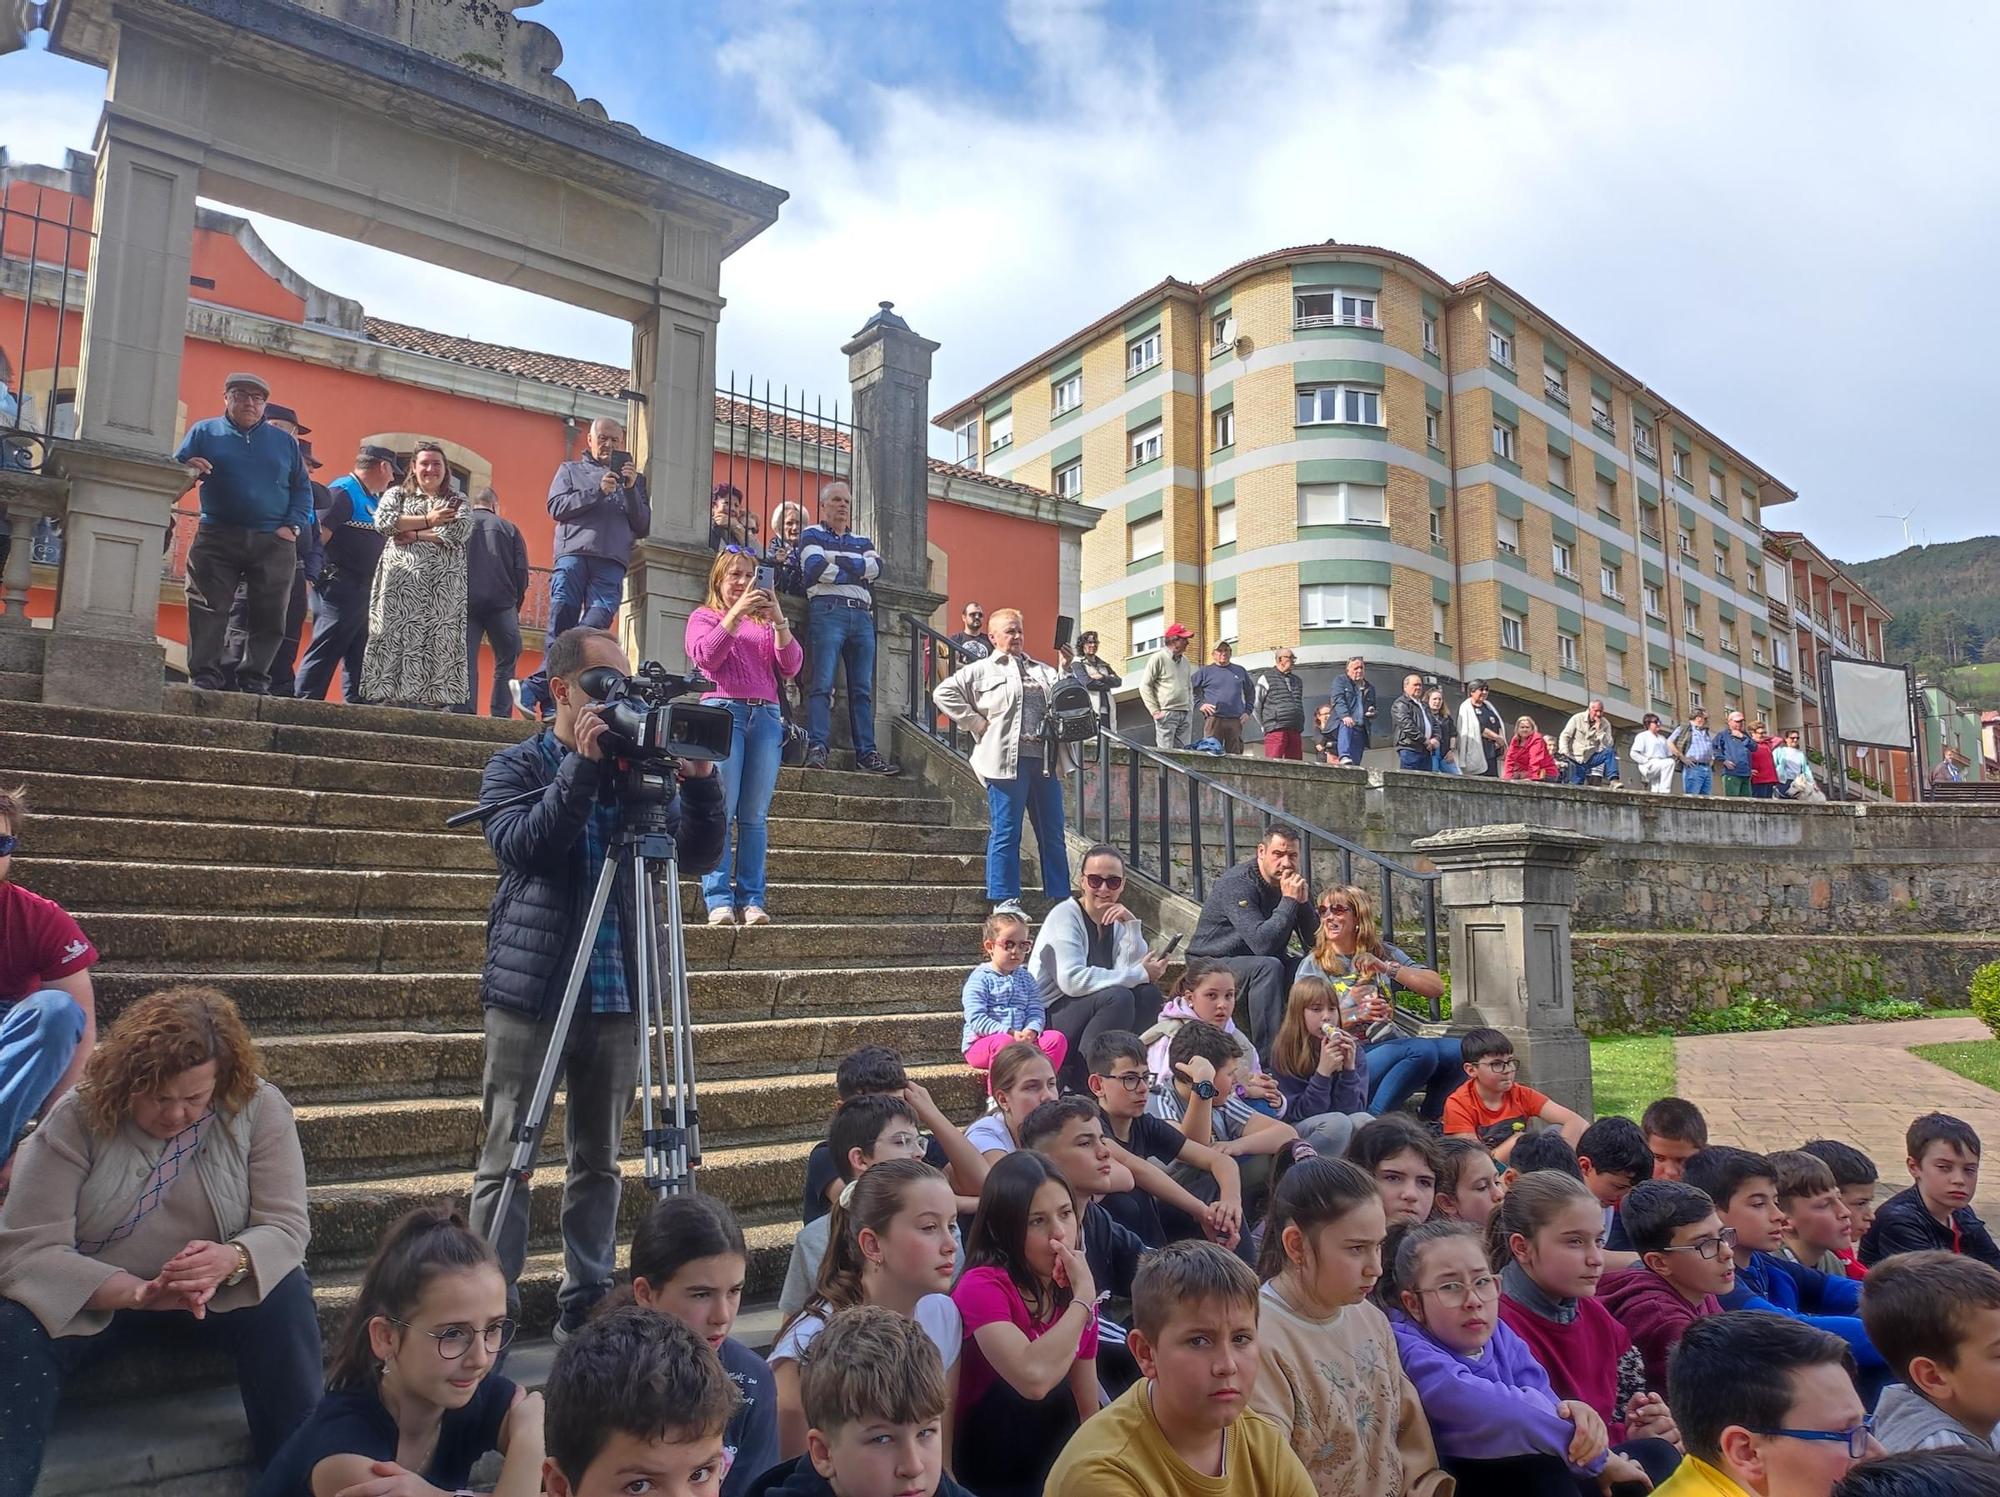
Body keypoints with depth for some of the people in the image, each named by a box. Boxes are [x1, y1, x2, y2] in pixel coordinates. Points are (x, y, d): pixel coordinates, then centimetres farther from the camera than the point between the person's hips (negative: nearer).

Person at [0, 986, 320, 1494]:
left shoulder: (259, 1108, -13)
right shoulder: (75, 1118, -15)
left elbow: (284, 1227, -15)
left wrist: (231, 1260, -39)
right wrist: (140, 1293, -35)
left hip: (222, 1296, 0)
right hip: (91, 1301, 0)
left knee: (285, 1299, -30)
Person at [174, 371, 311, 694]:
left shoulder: (285, 441, 15)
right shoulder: (204, 432, 11)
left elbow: (303, 488, 13)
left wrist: (293, 526, -2)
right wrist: (188, 473, -17)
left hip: (273, 543, 1)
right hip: (216, 538, -1)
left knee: (269, 615, 0)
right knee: (208, 611, -5)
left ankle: (255, 679, 7)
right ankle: (204, 677, -2)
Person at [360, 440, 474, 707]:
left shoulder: (458, 501, 16)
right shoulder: (397, 494, 16)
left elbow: (461, 530, -4)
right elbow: (383, 520, -3)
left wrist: (416, 535, -7)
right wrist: (428, 520, -5)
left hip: (442, 584, 0)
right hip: (402, 580, 0)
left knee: (438, 639, -7)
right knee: (396, 636, -7)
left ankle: (431, 701, -10)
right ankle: (390, 698, -9)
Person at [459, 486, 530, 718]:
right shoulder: (509, 528, 11)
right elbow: (521, 571, 4)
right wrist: (515, 605, 13)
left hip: (465, 603, 1)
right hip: (501, 603, -1)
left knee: (465, 662, 1)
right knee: (506, 663, 5)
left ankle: (463, 715, -8)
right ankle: (501, 717, -3)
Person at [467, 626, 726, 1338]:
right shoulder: (514, 766, 2)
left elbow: (699, 857, 3)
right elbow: (520, 846, -17)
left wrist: (700, 781, -13)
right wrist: (581, 768, -23)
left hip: (615, 991, 3)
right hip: (531, 988, -3)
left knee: (599, 1160, 11)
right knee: (507, 1160, 2)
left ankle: (586, 1302, 22)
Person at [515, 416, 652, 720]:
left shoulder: (634, 478, 25)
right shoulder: (570, 469, 22)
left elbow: (643, 527, 16)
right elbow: (556, 507, 6)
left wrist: (631, 489, 2)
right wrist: (598, 491, -4)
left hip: (612, 562, 1)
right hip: (573, 554, 0)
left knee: (594, 625, -19)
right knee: (561, 626, -10)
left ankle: (536, 688, -22)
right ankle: (551, 703, -13)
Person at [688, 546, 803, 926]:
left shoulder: (765, 621, 23)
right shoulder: (704, 616, 16)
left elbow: (791, 667, 10)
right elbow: (704, 657, -4)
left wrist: (779, 622, -5)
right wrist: (736, 613, -12)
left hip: (766, 716, 3)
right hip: (722, 710, -3)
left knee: (755, 815, -3)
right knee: (720, 810, -11)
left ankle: (753, 899, -4)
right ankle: (718, 899, -12)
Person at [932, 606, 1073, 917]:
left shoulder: (1041, 670, 22)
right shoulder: (981, 670, 5)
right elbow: (944, 693, -4)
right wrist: (977, 723, -6)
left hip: (1045, 760, 5)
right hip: (1007, 760, -5)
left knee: (1053, 834, 7)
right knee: (1006, 833, -2)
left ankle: (1061, 899, 14)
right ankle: (1004, 900, 5)